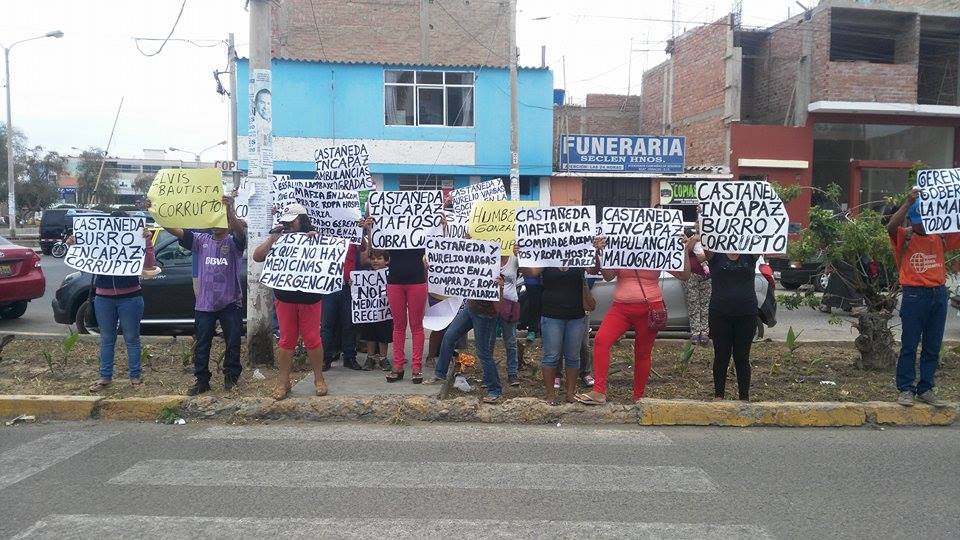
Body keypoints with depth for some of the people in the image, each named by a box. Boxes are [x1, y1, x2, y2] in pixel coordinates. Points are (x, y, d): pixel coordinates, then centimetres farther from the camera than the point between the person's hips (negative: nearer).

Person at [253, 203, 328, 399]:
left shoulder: (314, 238, 1)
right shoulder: (279, 240, 5)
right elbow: (257, 257, 0)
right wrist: (272, 238, -10)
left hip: (310, 297, -2)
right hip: (284, 297, 2)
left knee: (312, 339, 3)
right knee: (286, 340, 6)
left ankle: (319, 379, 16)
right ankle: (283, 381, 15)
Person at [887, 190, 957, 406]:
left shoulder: (940, 237, 10)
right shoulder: (904, 237, -3)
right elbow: (891, 227, -24)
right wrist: (908, 202, -26)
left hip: (939, 294, 5)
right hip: (915, 295, -5)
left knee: (933, 347, 10)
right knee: (909, 345, 1)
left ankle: (925, 389, 19)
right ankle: (906, 389, 7)